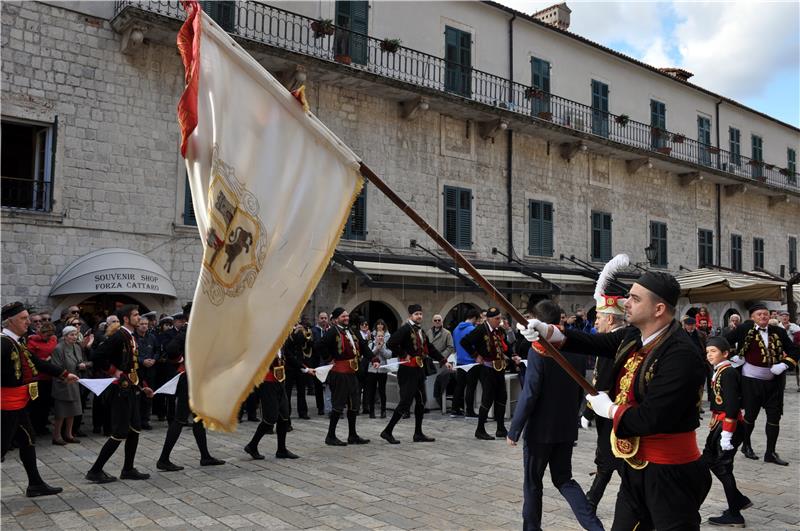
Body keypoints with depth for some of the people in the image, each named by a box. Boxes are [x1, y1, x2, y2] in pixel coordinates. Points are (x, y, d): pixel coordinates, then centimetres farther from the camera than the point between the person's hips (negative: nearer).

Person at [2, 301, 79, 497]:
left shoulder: (16, 342, 9)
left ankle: (35, 484, 26)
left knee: (27, 440, 16)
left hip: (17, 404, 10)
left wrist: (65, 375, 17)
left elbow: (38, 363, 15)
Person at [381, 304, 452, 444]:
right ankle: (387, 431, 2)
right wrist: (404, 355, -16)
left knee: (421, 402, 11)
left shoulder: (420, 330, 14)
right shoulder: (405, 329, -13)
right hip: (408, 371, -9)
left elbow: (430, 348, 19)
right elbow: (390, 344, -24)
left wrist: (444, 361, 14)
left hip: (419, 370, 9)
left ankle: (418, 434, 20)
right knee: (406, 402, -7)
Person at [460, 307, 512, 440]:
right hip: (487, 369, -7)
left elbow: (505, 345, 26)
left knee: (502, 397, 10)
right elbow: (464, 342, -19)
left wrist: (505, 356, 11)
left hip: (500, 368, 7)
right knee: (488, 398, -5)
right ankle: (480, 430, 6)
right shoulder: (480, 330, -14)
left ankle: (501, 429, 20)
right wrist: (476, 356, -15)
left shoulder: (500, 331, 8)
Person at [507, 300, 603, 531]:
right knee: (563, 479, 17)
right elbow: (580, 391, 10)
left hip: (540, 428, -6)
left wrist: (514, 430, -13)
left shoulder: (539, 350, -18)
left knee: (532, 482, 11)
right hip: (567, 428, 6)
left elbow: (529, 395, -20)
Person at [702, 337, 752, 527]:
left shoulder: (728, 373, -18)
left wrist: (726, 434, -23)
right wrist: (715, 423, 21)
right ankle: (740, 500, 26)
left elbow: (732, 405, -23)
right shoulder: (719, 371, 10)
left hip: (729, 425, -10)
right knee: (709, 458, 16)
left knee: (723, 467, 0)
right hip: (720, 424, 10)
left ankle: (734, 515, 13)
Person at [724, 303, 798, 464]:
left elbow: (793, 350, 5)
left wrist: (785, 364, -8)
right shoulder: (745, 329, -9)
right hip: (751, 380, -3)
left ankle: (771, 452, 17)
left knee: (774, 416, 5)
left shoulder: (778, 332, -1)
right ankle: (746, 446, 31)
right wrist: (732, 356, -6)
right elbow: (725, 342, 1)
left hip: (774, 380, 3)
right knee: (751, 415, 10)